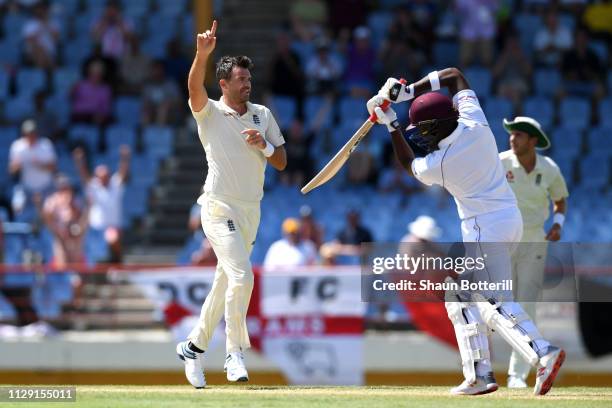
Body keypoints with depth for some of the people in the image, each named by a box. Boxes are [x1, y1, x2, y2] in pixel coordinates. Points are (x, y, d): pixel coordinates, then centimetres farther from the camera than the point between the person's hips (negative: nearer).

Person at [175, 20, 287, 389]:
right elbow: (195, 87, -26)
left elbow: (281, 163, 9)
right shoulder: (209, 113, -4)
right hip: (220, 208, -6)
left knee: (226, 283, 12)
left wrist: (263, 145, -11)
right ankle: (236, 354, -13)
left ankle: (194, 347, 26)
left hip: (251, 212, 6)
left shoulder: (263, 115, 11)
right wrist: (202, 54, -42)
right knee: (242, 275, -20)